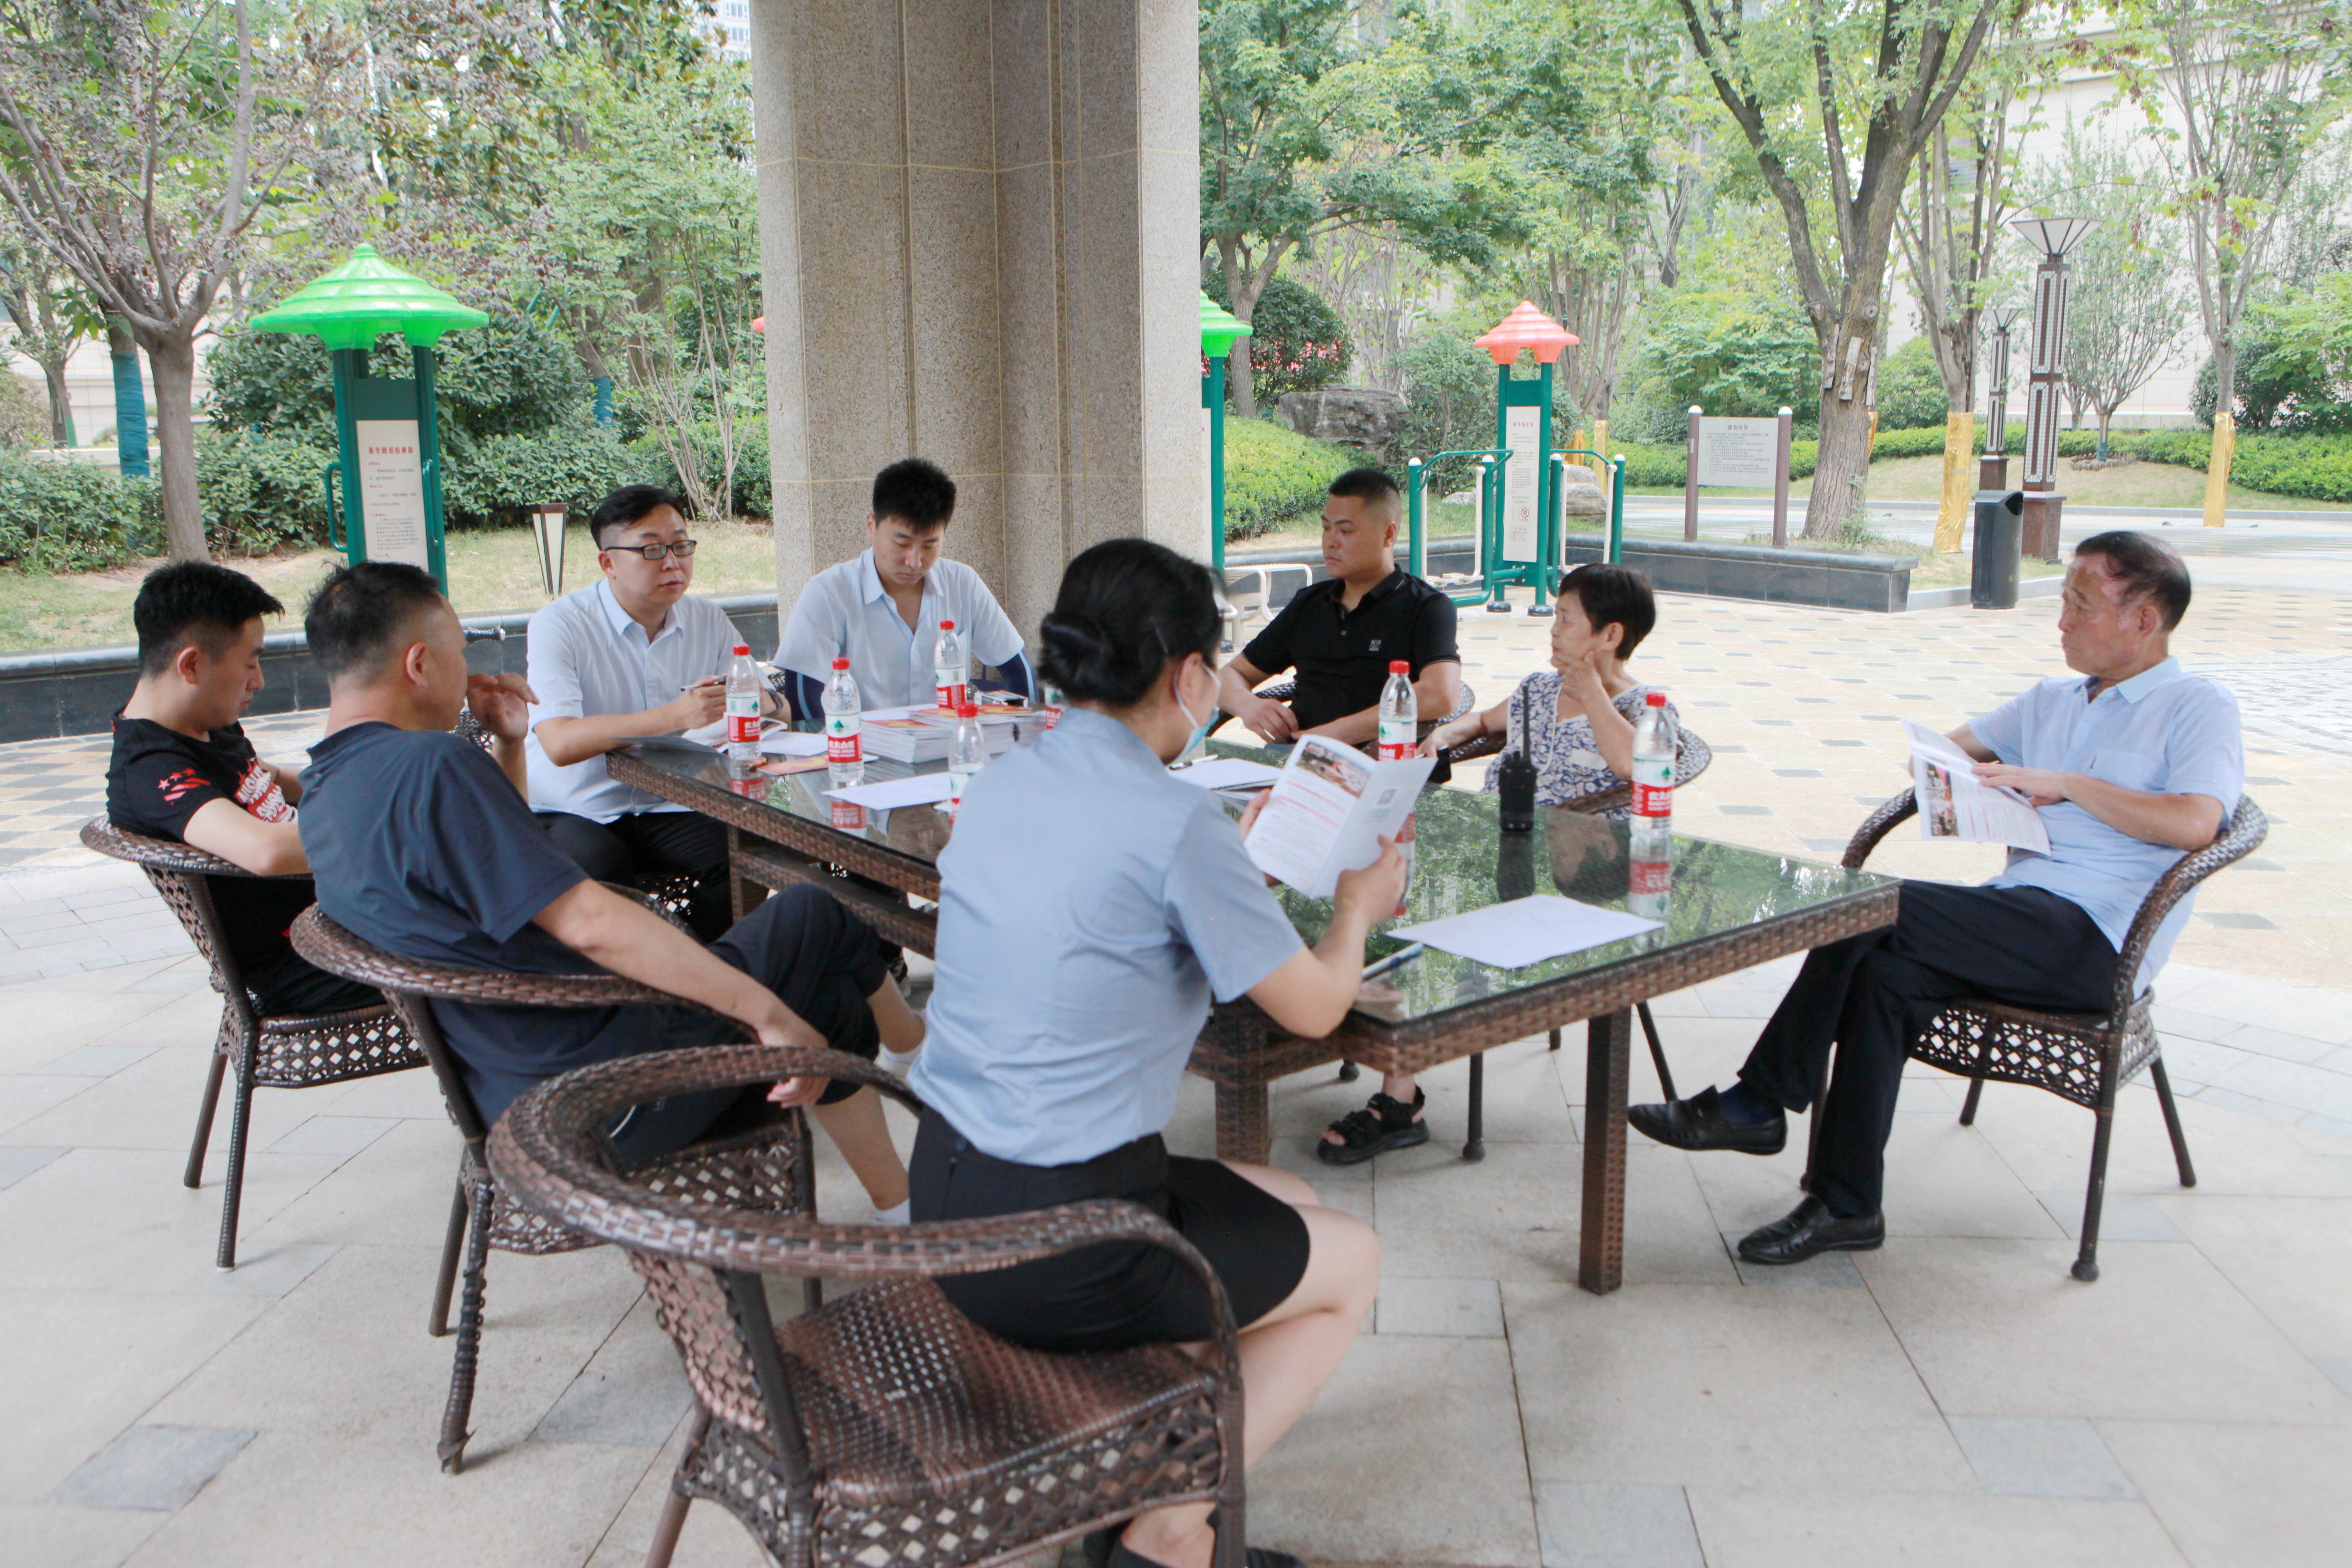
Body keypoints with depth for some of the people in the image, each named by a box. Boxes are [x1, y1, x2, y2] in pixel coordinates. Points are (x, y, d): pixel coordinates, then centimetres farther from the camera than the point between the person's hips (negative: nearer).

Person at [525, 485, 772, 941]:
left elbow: (771, 708, 4)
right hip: (575, 812, -4)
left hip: (669, 808, 4)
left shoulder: (709, 621, 8)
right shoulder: (559, 626, -10)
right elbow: (560, 743, -24)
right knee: (595, 869, -35)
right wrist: (676, 716, -34)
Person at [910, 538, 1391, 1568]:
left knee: (1288, 1206, 25)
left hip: (945, 1200, 8)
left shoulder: (1002, 782, 4)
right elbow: (1315, 1007, -7)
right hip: (1057, 1244, -8)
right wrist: (1358, 908, 13)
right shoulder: (1176, 823, -20)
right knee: (1350, 1261, 15)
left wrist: (1236, 868, 30)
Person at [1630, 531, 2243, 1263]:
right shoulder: (2055, 700, 24)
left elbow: (2196, 823, -18)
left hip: (2091, 940, -7)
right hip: (2019, 925, 7)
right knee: (1884, 972, -25)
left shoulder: (2199, 709, 2)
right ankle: (1846, 1206, -23)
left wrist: (2064, 784, -11)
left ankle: (1758, 1105, -18)